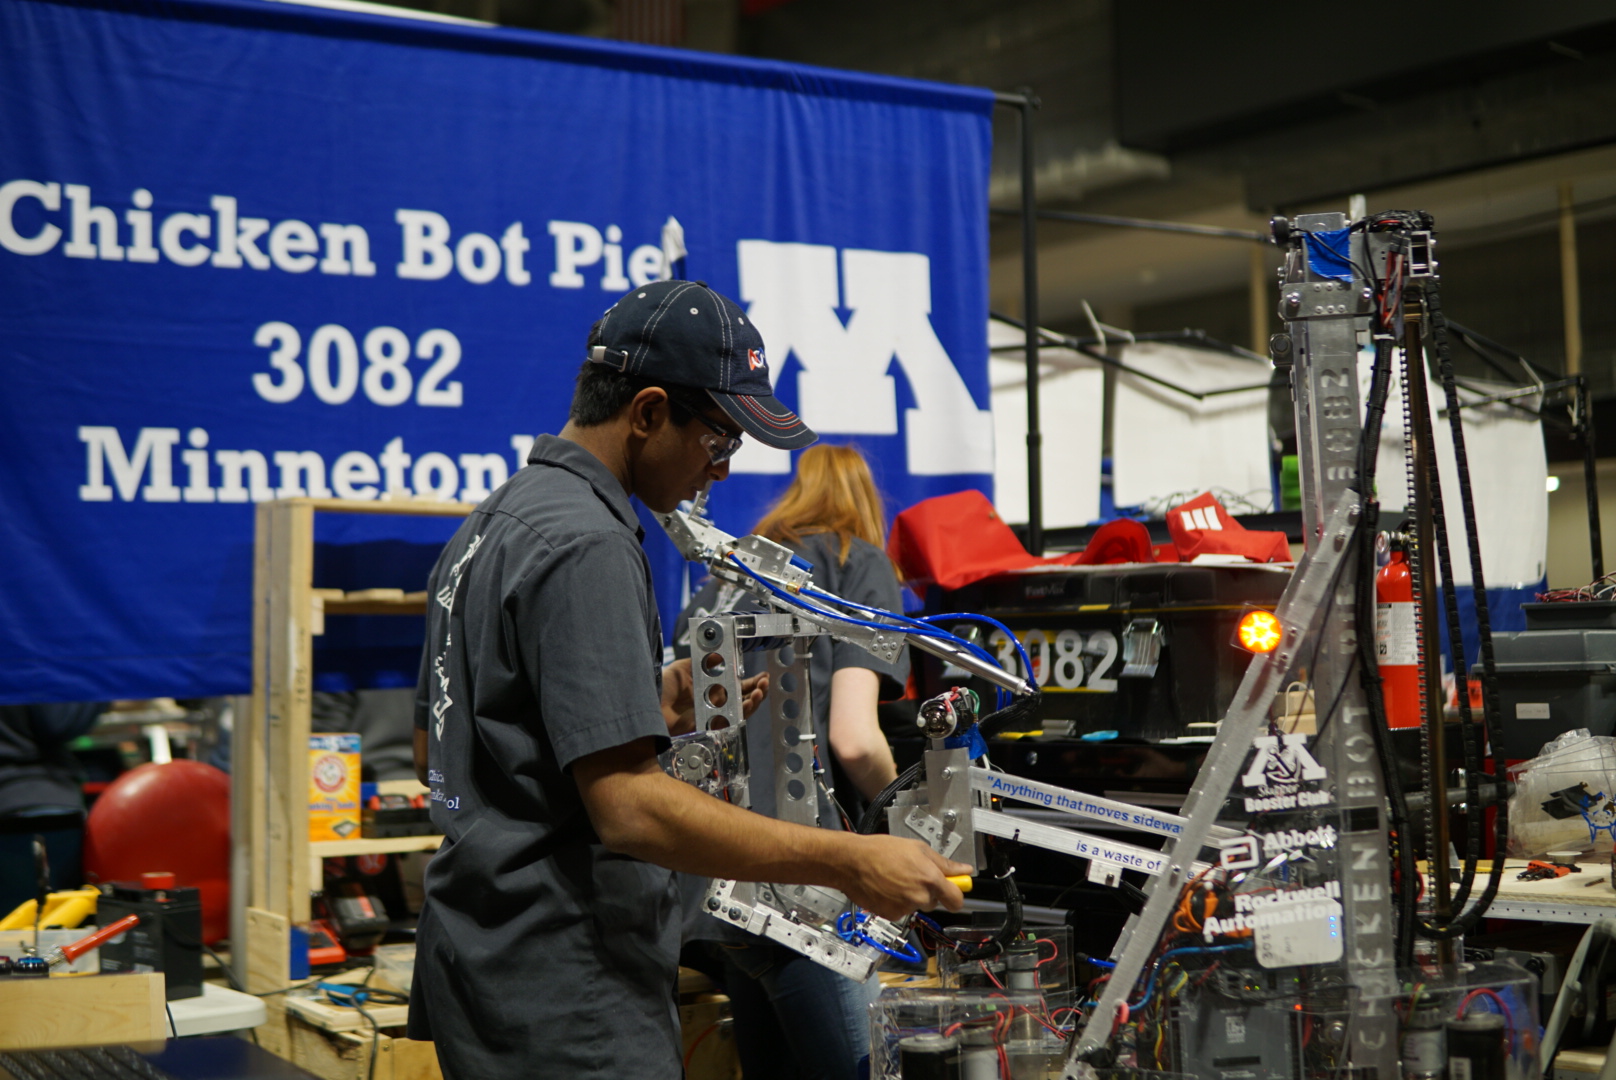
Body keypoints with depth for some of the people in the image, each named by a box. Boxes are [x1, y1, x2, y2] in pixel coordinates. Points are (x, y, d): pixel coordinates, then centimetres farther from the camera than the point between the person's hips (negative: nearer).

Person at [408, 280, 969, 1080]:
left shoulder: (492, 523, 13)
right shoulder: (585, 543, -19)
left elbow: (435, 749, 20)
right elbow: (631, 809, -27)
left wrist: (651, 716, 13)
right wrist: (849, 863, -25)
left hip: (490, 971, 10)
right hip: (565, 1012, -10)